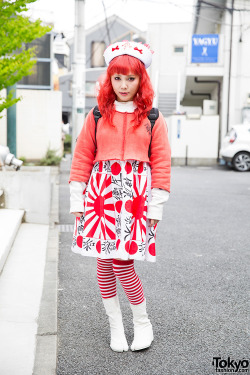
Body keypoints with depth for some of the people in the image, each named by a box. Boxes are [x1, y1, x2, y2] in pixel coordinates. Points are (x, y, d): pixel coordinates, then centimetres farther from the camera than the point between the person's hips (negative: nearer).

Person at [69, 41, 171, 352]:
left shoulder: (153, 119, 6)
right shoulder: (97, 116, 9)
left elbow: (162, 164, 4)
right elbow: (81, 159, 8)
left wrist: (156, 208, -1)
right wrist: (76, 201, 3)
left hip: (135, 197, -2)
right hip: (100, 194, 2)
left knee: (122, 262, -10)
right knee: (104, 262, 4)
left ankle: (142, 321, 14)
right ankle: (115, 327, 22)